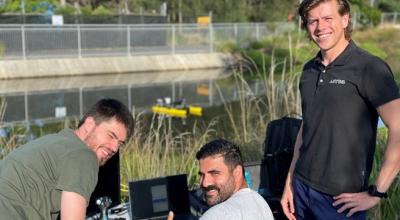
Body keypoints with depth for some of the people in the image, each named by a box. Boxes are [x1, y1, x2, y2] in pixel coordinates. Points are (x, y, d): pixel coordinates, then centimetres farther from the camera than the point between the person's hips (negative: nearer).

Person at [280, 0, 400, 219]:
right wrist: (290, 181, 11)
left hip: (341, 198, -5)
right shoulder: (309, 70, 7)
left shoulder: (369, 68, -12)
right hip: (301, 188, 5)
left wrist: (376, 192, -16)